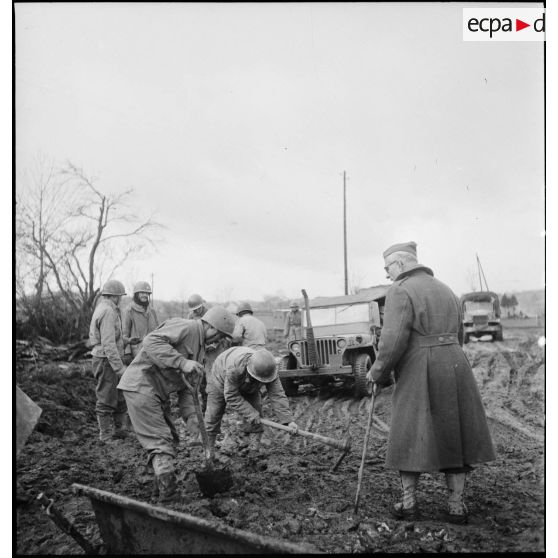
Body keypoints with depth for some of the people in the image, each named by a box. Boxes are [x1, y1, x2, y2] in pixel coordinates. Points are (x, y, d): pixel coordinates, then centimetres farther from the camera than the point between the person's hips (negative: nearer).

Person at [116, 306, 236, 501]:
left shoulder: (200, 348, 16)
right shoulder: (186, 327, -15)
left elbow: (187, 386, 17)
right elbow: (152, 341, -29)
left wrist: (190, 414, 2)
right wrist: (182, 362, -33)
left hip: (158, 393, 10)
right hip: (141, 385, -10)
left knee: (169, 438, 16)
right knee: (160, 441, -9)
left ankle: (163, 487, 28)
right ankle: (167, 491, -5)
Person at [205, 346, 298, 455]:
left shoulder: (268, 370, -35)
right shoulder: (234, 367, -48)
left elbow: (277, 396, -35)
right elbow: (231, 396, -38)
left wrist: (289, 420, -44)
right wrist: (250, 414, -41)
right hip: (222, 380, -3)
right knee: (213, 415, 0)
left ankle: (253, 449, -2)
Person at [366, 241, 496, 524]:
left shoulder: (400, 291, -9)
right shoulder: (445, 290, 15)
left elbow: (393, 341, -17)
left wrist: (378, 373, -3)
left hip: (418, 375, -5)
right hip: (455, 368, 6)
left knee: (410, 437, 9)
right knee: (455, 435, 13)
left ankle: (408, 504, 16)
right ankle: (456, 506, 15)